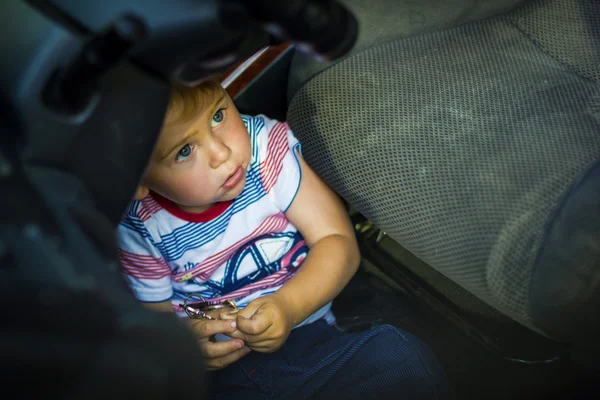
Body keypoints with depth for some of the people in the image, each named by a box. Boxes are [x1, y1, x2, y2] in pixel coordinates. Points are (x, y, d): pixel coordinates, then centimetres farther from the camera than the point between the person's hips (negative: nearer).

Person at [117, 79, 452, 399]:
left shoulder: (266, 146, -8)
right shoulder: (138, 228, -8)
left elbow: (337, 242, -7)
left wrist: (288, 306, -25)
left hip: (306, 336, 3)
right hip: (213, 373, -2)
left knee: (404, 357, -26)